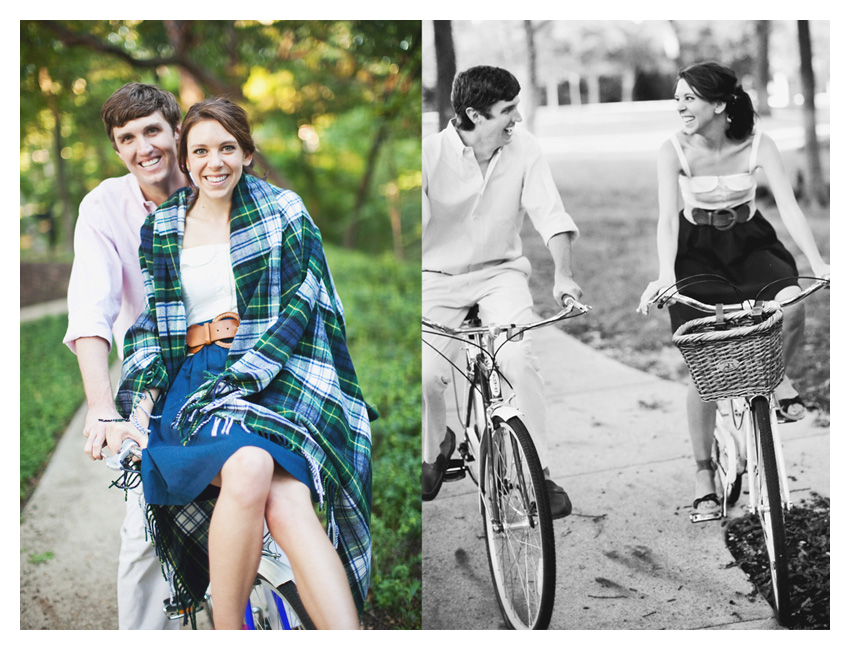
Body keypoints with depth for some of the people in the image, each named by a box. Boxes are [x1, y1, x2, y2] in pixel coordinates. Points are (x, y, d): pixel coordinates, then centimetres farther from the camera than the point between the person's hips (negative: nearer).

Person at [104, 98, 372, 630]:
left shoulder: (283, 211, 9)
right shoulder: (160, 230, 17)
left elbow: (300, 307, 0)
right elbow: (153, 325, 14)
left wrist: (241, 375, -12)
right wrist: (139, 408, -2)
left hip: (275, 377, -1)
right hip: (194, 380, 1)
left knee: (287, 507, -31)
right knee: (248, 470, -35)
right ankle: (227, 631, -24)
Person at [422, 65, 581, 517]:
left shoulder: (523, 149, -9)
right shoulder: (431, 153, -16)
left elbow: (551, 216, -10)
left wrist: (563, 273, -26)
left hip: (500, 272, 1)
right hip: (438, 278, -1)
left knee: (519, 360, -24)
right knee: (425, 374, -18)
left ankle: (539, 472, -8)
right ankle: (434, 450, 17)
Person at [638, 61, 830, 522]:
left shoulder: (757, 145, -14)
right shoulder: (674, 151, -16)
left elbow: (789, 206, -19)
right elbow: (667, 219, -25)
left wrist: (817, 262, -32)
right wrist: (665, 275, -41)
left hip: (750, 242, 1)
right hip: (698, 250, -1)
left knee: (791, 304, -31)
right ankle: (704, 475, 8)